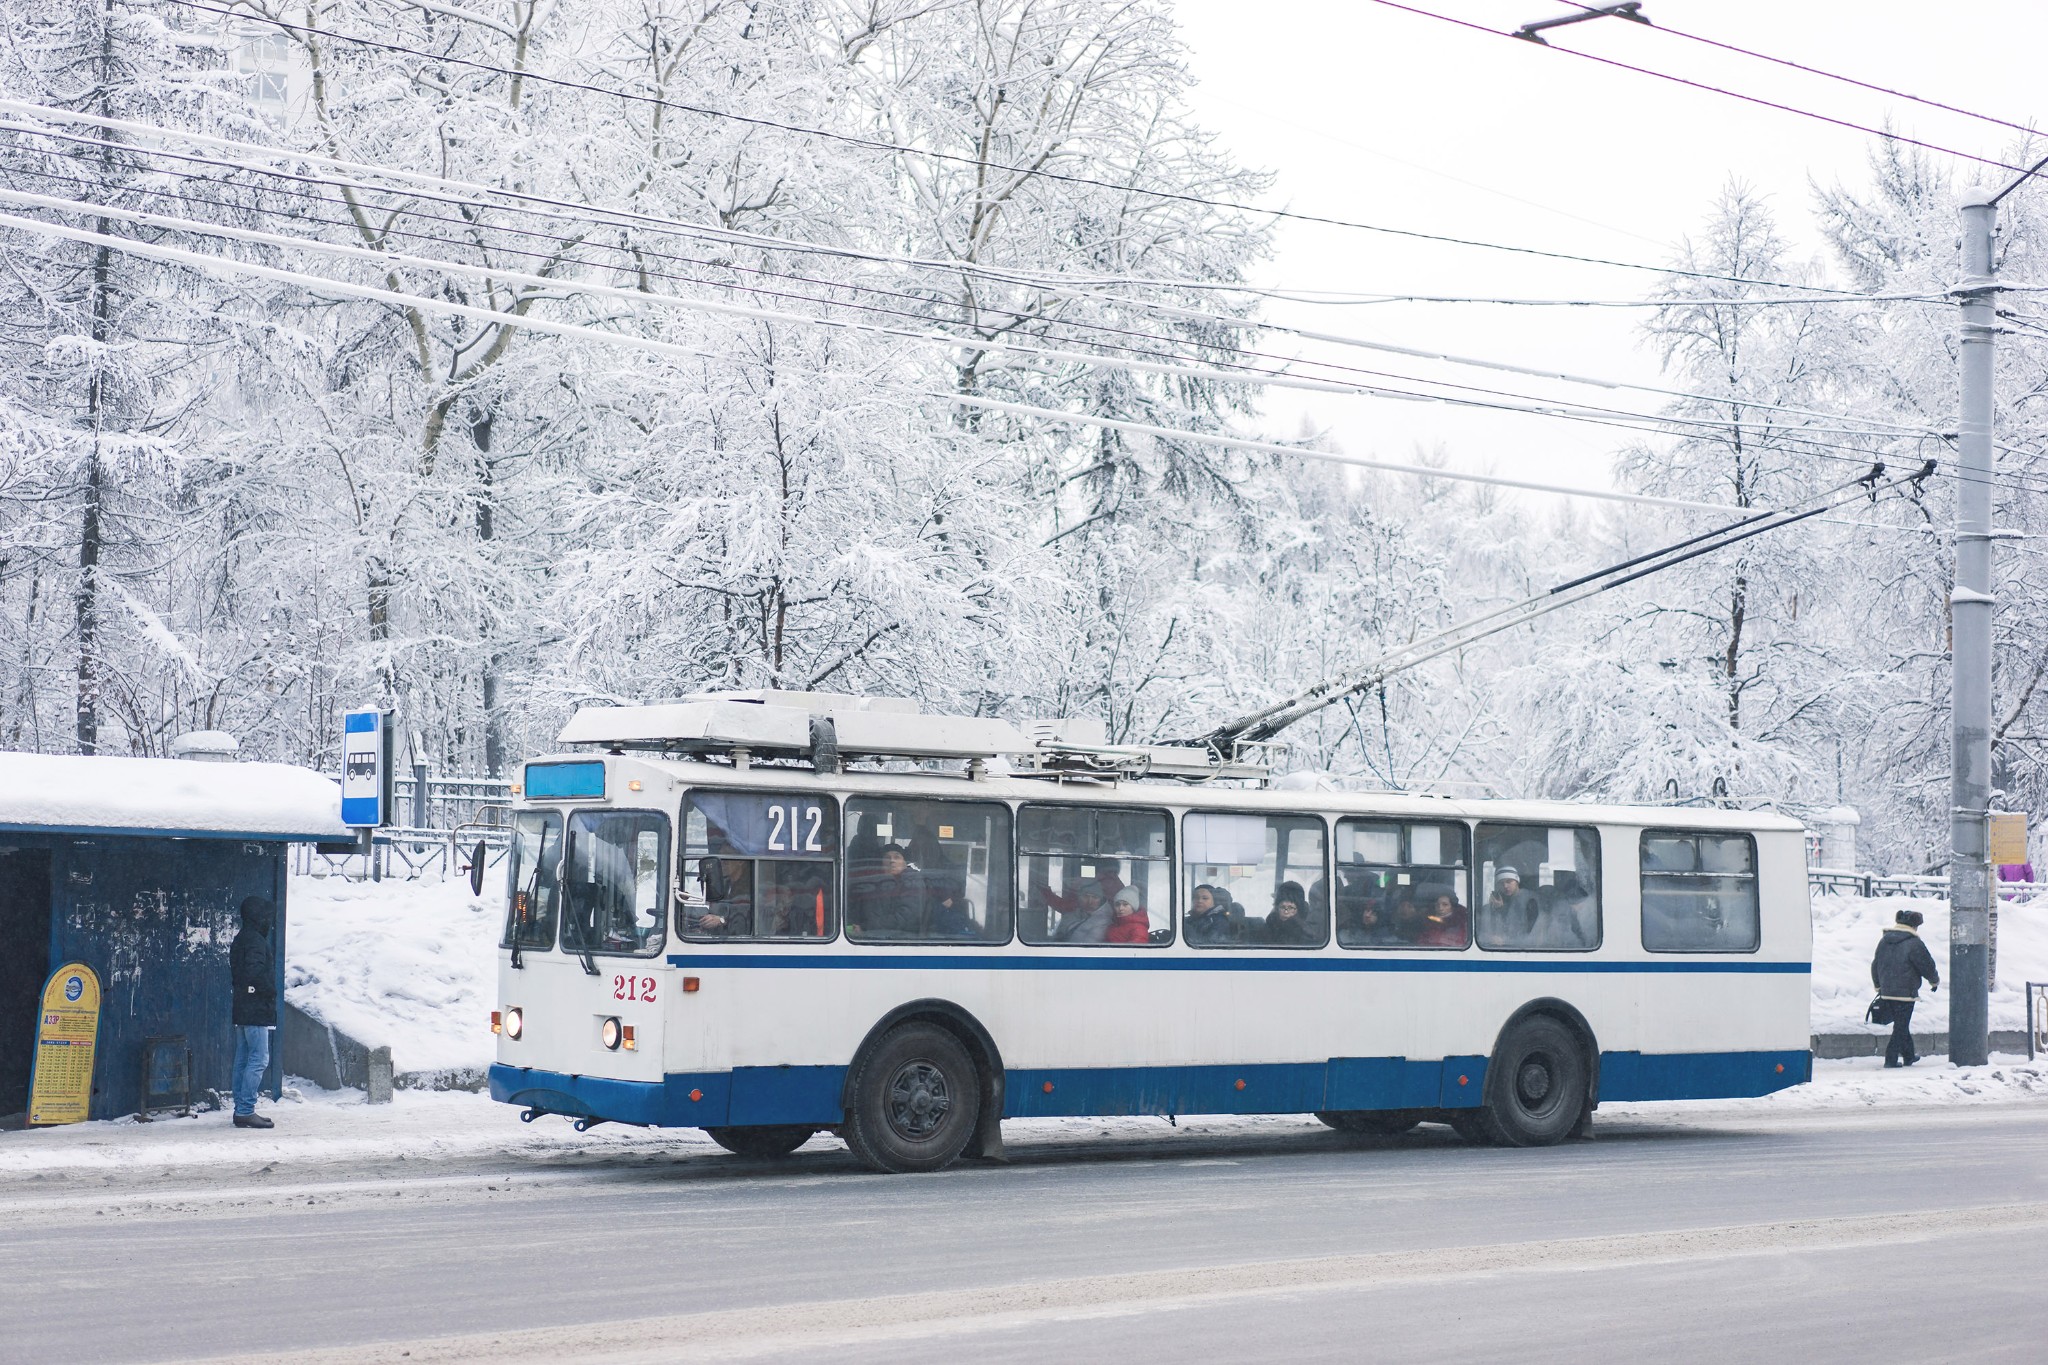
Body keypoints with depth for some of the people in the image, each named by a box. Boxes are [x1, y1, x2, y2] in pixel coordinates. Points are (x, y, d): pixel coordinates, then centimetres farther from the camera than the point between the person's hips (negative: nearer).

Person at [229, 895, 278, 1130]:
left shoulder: (240, 939, 17)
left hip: (242, 1010, 10)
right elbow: (255, 972, -26)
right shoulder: (255, 940, -14)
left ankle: (241, 1110, 15)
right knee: (259, 1059, -10)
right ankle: (246, 1111, -12)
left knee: (243, 1059, 12)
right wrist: (270, 991, -12)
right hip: (256, 1010, -10)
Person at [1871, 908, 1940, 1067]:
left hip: (1886, 993, 7)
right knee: (1901, 1026, 0)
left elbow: (1875, 965, 15)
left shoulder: (1884, 941, 9)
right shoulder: (1914, 944, -12)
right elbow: (1927, 965, -7)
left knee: (1902, 1025, 19)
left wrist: (1879, 987, 25)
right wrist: (1935, 981, 13)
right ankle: (1891, 1059, -3)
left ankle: (1908, 1056, 29)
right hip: (1905, 993, -7)